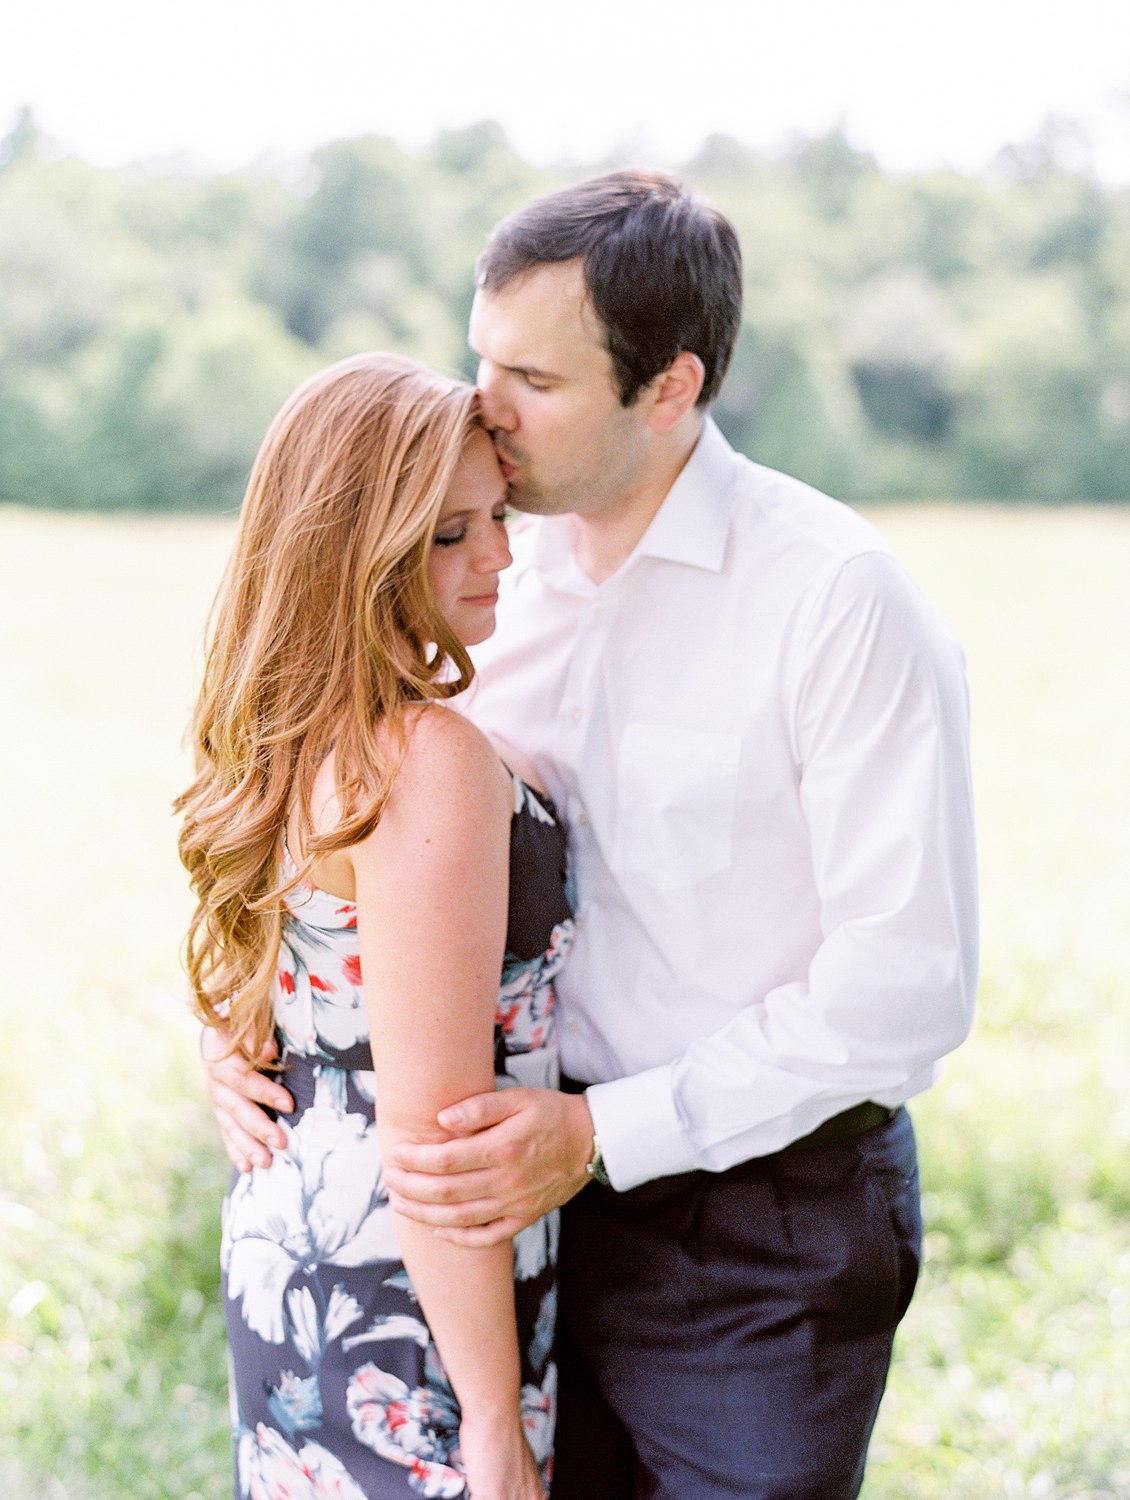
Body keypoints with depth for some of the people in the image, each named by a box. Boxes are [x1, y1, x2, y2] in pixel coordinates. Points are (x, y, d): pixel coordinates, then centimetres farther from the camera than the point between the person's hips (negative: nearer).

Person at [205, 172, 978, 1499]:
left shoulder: (836, 597, -17)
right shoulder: (501, 576, 3)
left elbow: (909, 981, -19)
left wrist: (601, 1134, -22)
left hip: (764, 1231, -5)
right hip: (551, 1194, 6)